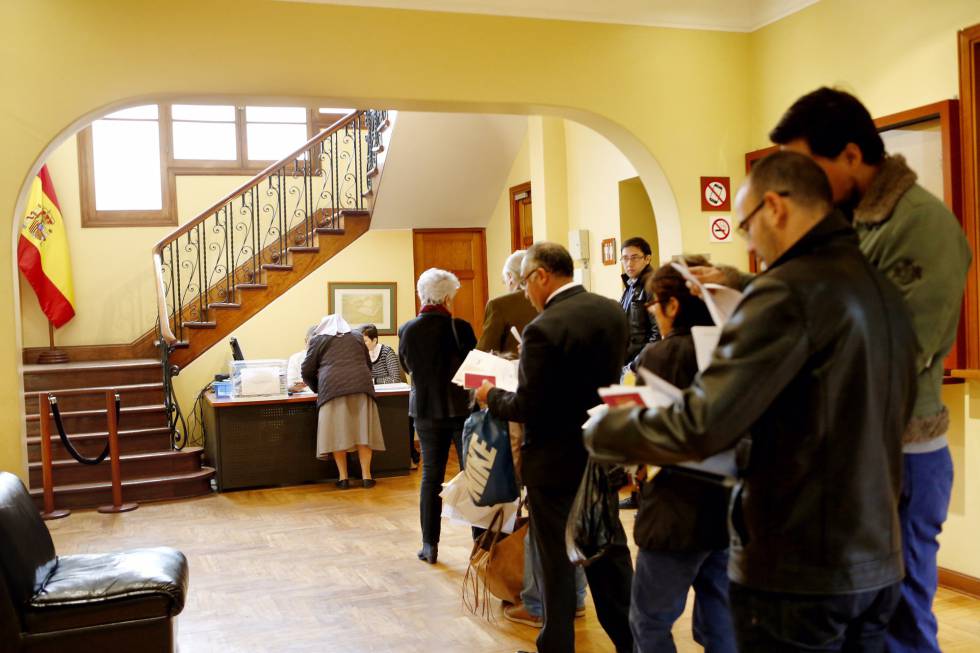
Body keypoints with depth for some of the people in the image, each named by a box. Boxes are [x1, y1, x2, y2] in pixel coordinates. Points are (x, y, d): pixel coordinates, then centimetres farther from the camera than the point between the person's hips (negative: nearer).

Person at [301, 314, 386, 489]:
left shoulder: (318, 340, 15)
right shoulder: (356, 339, 24)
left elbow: (307, 371, 11)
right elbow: (368, 365, 31)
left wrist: (317, 389, 27)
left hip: (333, 388, -2)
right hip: (361, 386, 3)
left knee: (337, 433, 2)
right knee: (362, 430, 3)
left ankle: (343, 477, 2)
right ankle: (366, 475, 2)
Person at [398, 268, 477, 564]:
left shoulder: (406, 330, -5)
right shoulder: (459, 328, -16)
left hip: (425, 409, 3)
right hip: (460, 406, -3)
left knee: (431, 474, 11)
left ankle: (429, 545, 14)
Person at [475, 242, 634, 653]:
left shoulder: (544, 329, -24)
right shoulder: (612, 311, -1)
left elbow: (528, 407, -21)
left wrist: (492, 397, -3)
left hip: (555, 462, -7)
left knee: (556, 562, 8)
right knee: (609, 550, 19)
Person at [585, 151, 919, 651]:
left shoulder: (790, 291, -19)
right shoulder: (884, 289, 7)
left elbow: (699, 428, -24)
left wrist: (602, 432, -7)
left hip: (797, 573, -8)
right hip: (878, 563, 8)